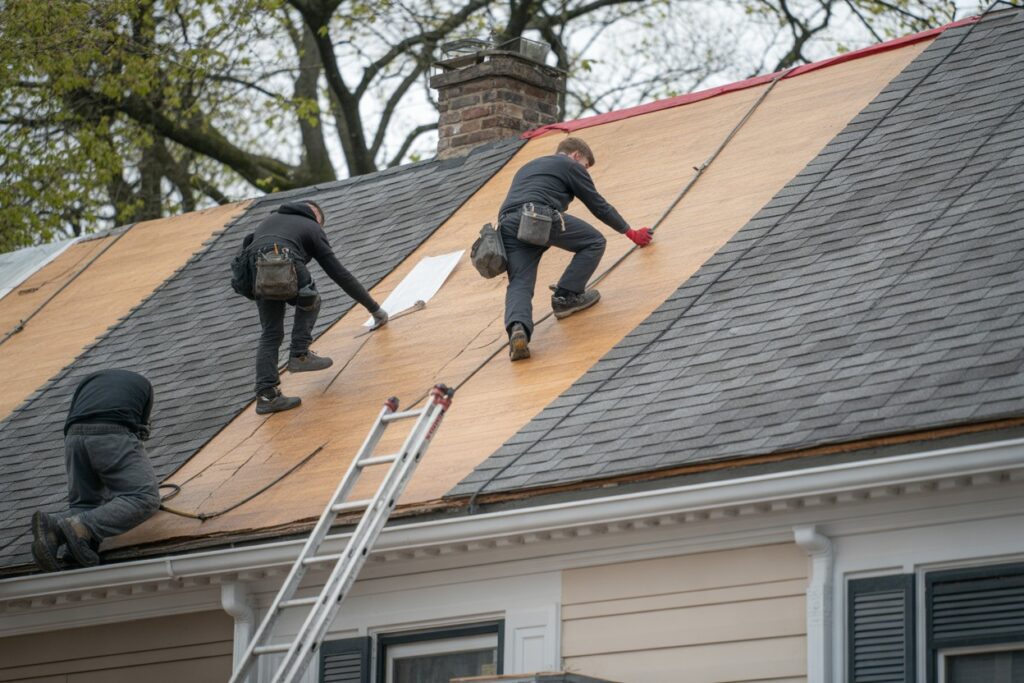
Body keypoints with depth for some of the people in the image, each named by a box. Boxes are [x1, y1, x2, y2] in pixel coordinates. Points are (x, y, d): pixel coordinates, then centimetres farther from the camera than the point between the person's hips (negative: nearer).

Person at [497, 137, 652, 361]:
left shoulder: (527, 167, 40)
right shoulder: (571, 166, 20)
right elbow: (599, 206, 23)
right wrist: (631, 233, 36)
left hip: (507, 225, 6)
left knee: (519, 284, -1)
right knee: (594, 243, 11)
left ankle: (517, 327, -30)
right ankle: (566, 296, 6)